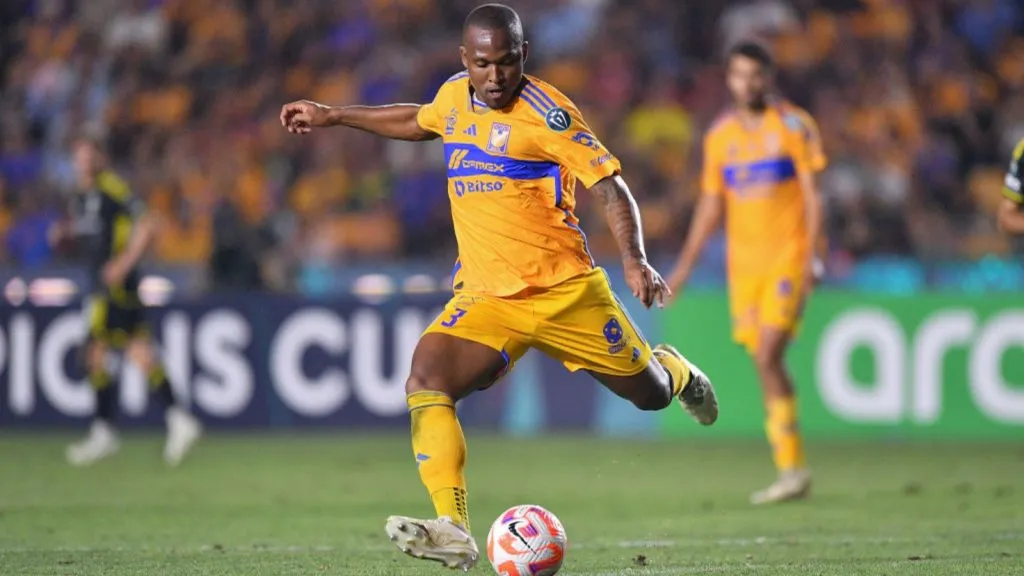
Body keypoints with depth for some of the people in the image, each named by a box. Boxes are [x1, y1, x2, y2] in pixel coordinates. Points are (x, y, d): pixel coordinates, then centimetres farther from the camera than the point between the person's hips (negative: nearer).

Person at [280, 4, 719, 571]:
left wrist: (635, 260, -28)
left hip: (566, 290, -4)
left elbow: (610, 186, -14)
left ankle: (672, 370, 50)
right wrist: (333, 115, 34)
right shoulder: (454, 97, 5)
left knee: (650, 394, 9)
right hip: (485, 298, 4)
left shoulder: (545, 112, -13)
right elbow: (418, 122, 30)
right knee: (425, 384, -22)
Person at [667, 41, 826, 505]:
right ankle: (792, 469, 10)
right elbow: (711, 205, 16)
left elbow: (812, 195, -4)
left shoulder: (794, 126, -1)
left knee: (767, 356, -17)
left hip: (787, 258, -5)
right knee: (766, 363, 3)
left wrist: (811, 255, -14)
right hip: (744, 262, 5)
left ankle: (790, 468, -12)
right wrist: (685, 265, 12)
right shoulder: (719, 136, 11)